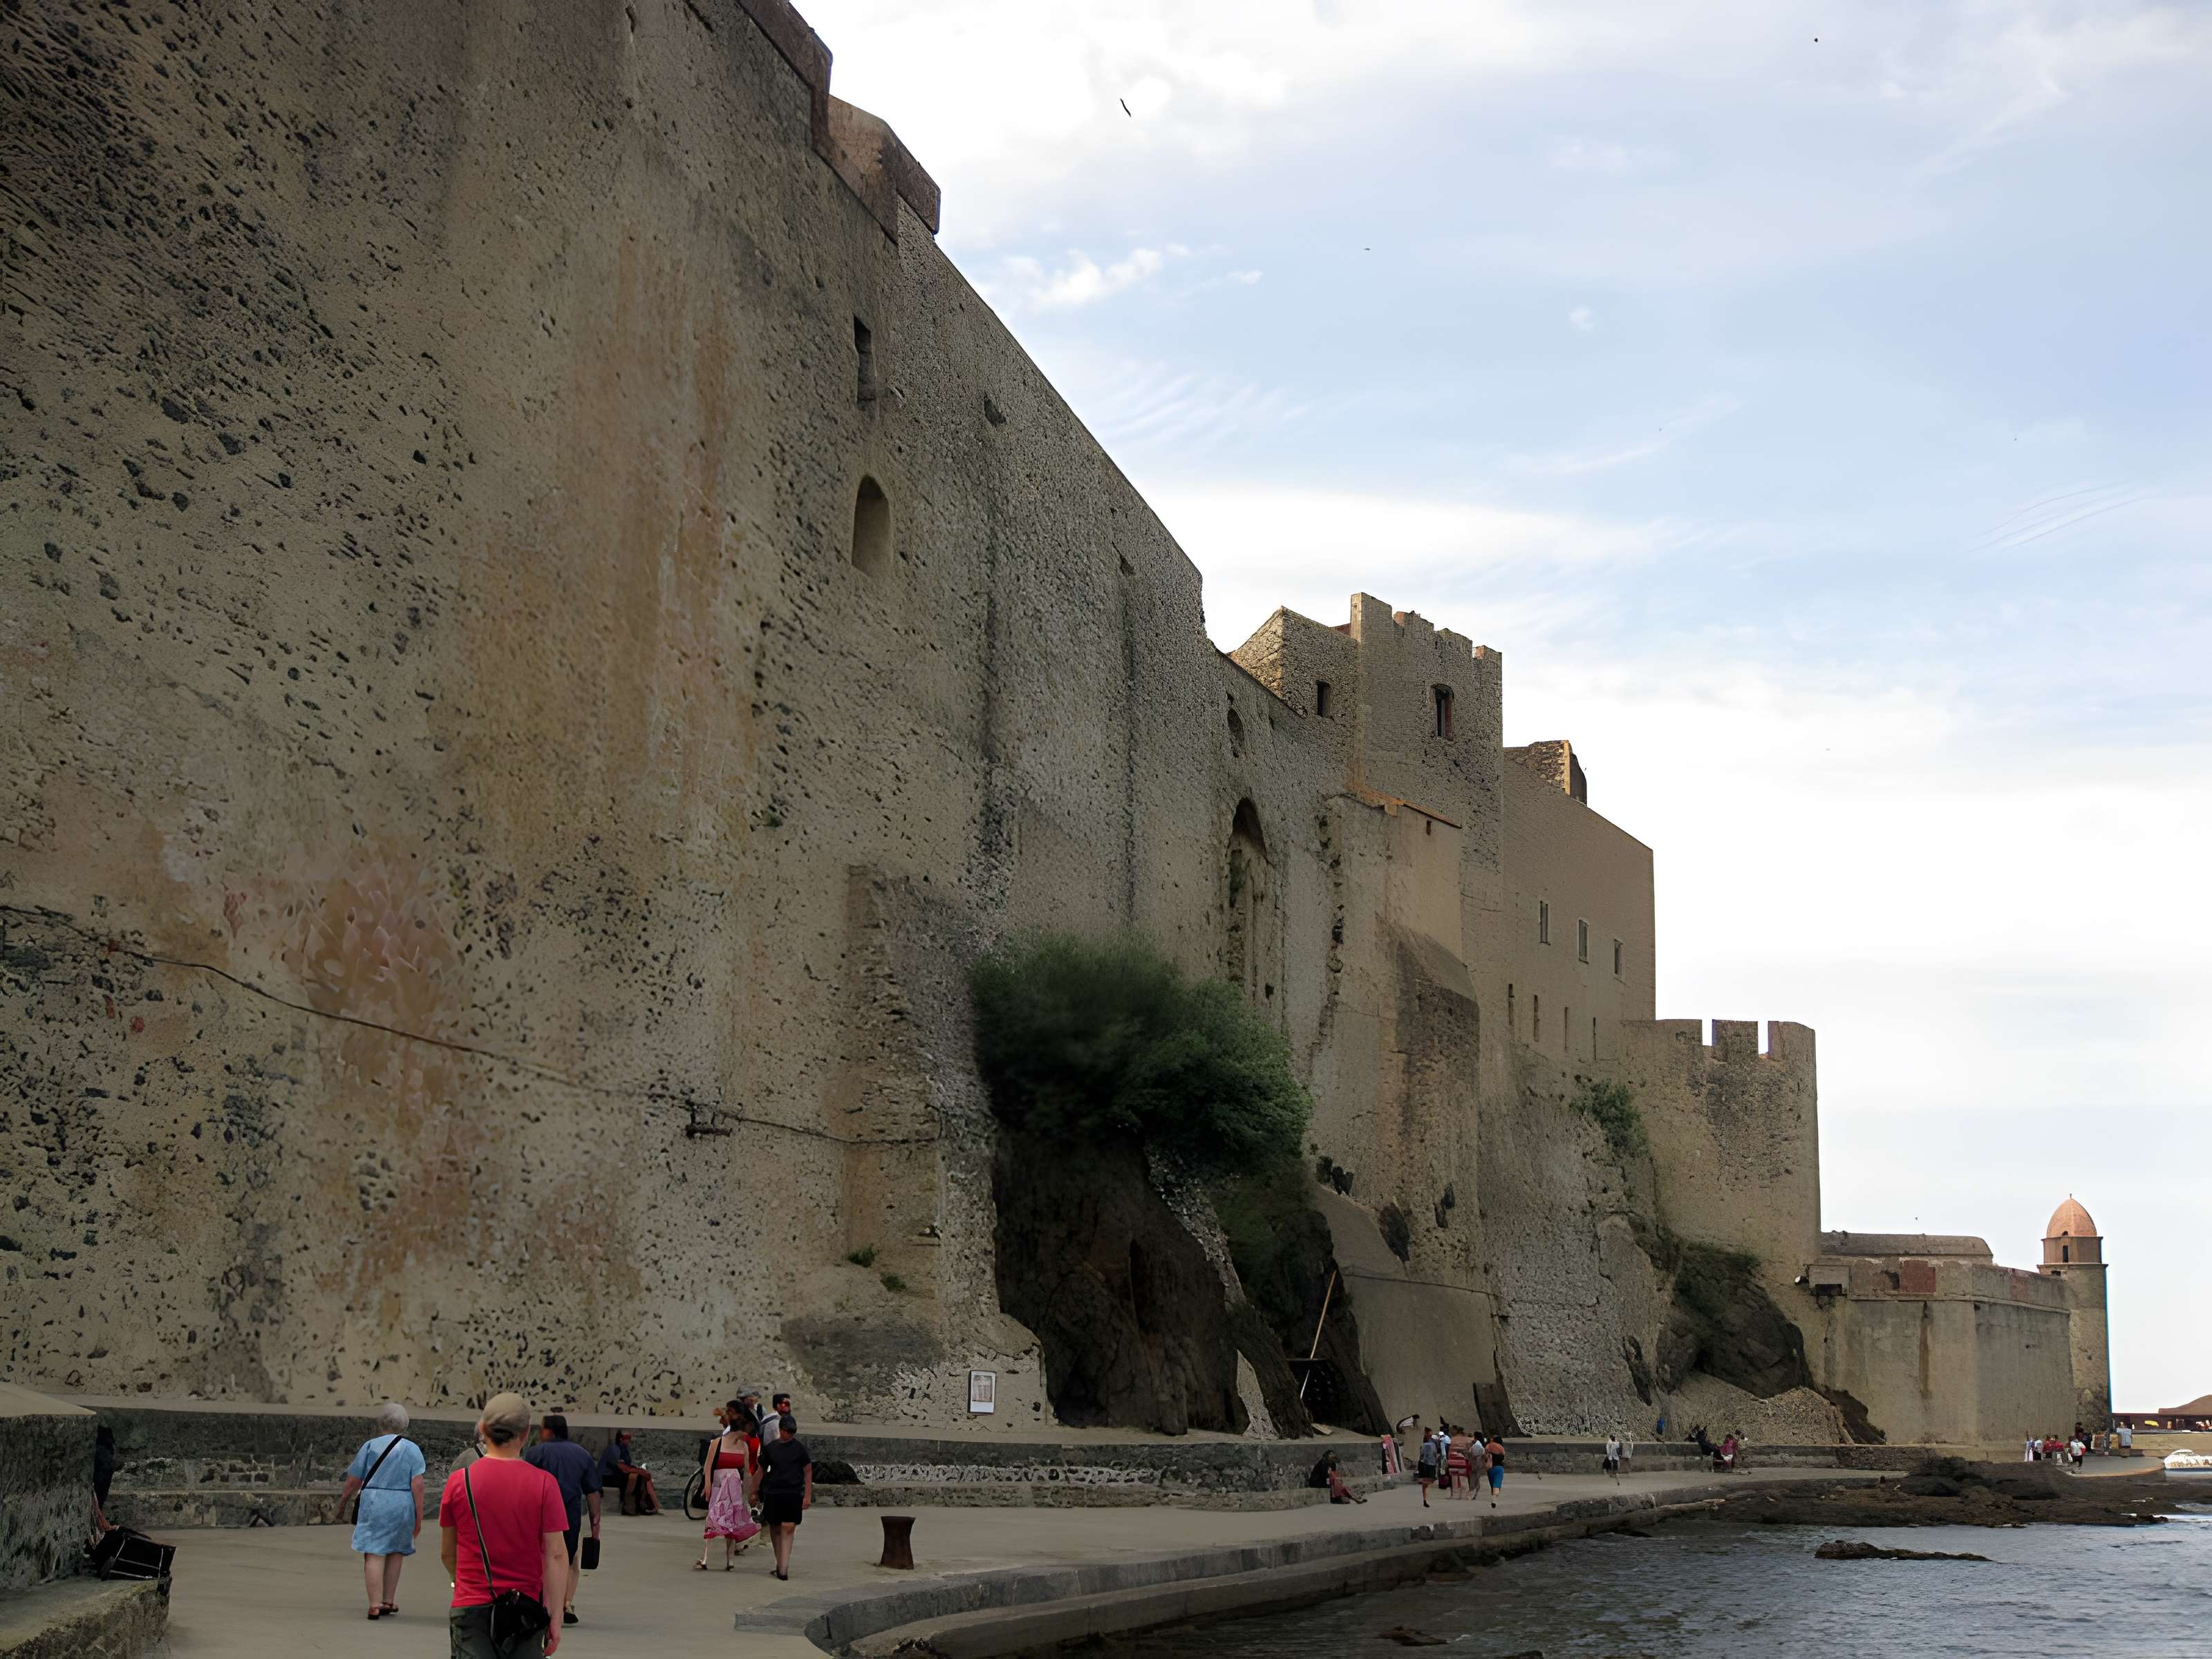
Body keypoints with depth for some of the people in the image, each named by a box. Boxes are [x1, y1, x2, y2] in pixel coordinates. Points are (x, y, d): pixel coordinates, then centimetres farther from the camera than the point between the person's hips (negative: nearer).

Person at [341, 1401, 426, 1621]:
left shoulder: (370, 1445, 4)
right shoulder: (412, 1449, 3)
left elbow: (354, 1480, 6)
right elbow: (418, 1485, -3)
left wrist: (343, 1500, 23)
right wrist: (419, 1517, 1)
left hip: (374, 1502, -1)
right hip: (402, 1504, 1)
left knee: (374, 1554, -2)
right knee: (395, 1552, 16)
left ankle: (375, 1605, -9)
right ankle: (388, 1601, 21)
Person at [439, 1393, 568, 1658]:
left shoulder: (459, 1480, -2)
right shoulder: (544, 1483, -6)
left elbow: (447, 1552, 10)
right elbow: (556, 1555, -9)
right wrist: (556, 1617, -5)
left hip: (471, 1608, 0)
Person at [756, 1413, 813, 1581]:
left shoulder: (800, 1447, 3)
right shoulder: (770, 1448, 6)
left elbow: (808, 1471, 5)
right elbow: (761, 1471, 13)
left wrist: (808, 1496, 0)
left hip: (793, 1494, -2)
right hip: (773, 1493, 2)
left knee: (788, 1529, -11)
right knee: (775, 1528, 7)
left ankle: (783, 1569, -16)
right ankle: (780, 1563, 21)